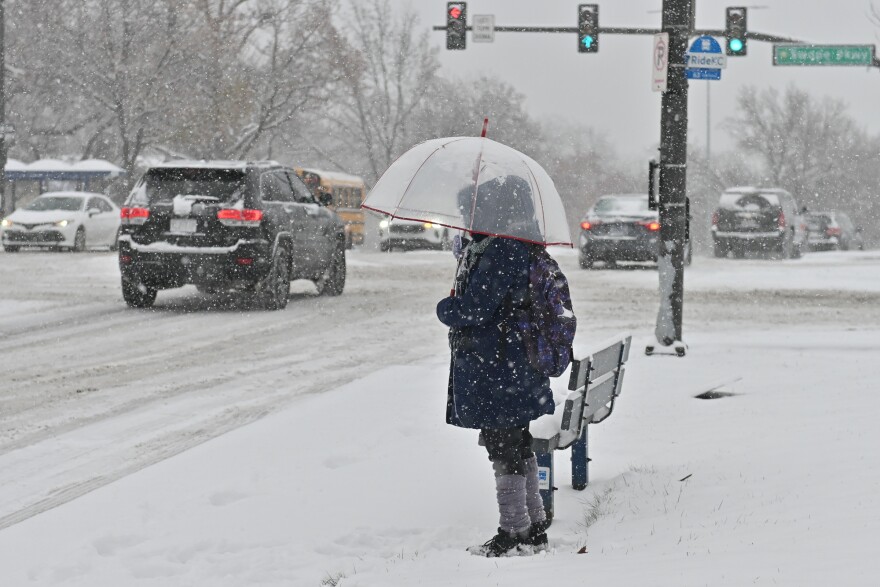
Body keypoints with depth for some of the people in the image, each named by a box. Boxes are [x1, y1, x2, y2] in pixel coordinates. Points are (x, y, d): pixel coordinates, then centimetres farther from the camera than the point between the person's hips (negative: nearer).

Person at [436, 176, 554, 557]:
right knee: (517, 450, 16)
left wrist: (445, 309, -5)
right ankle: (533, 529, 24)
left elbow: (474, 308, -23)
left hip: (496, 370, -11)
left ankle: (515, 533, 4)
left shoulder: (503, 253, -21)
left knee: (505, 452, -2)